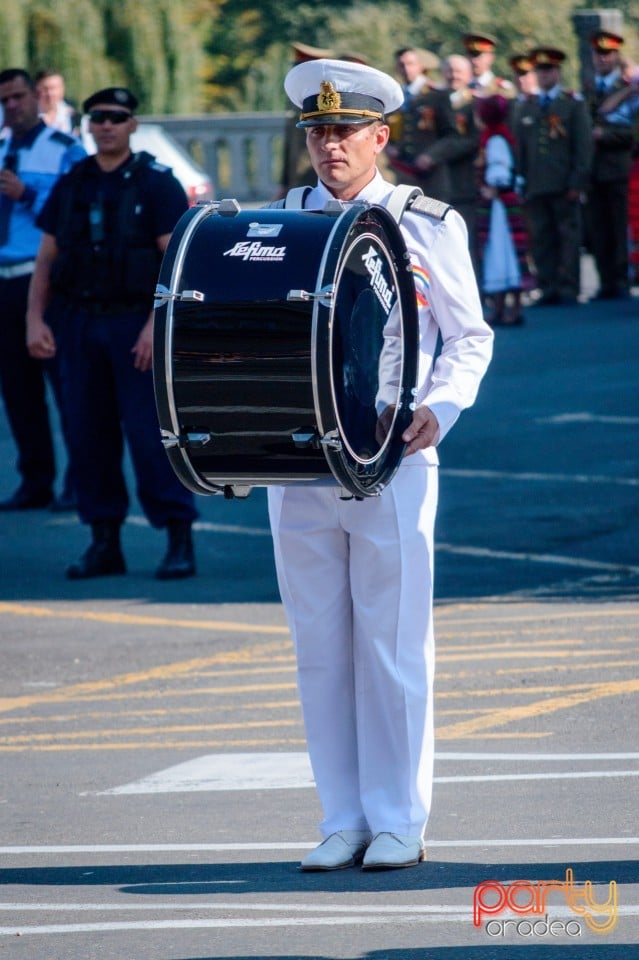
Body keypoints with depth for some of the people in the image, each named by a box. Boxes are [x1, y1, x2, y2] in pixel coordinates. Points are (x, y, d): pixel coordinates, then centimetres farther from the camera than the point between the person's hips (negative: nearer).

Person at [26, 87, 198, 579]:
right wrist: (35, 319, 1)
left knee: (152, 434, -9)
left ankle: (180, 540, -3)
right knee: (89, 434, 5)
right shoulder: (71, 186, 12)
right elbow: (46, 258, 13)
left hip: (137, 324, -5)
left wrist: (156, 324, -18)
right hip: (79, 322, 5)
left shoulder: (156, 183, -2)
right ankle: (104, 542, 12)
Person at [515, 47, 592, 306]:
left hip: (564, 186, -3)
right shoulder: (527, 107, 15)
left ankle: (568, 289, 1)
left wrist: (577, 182, -8)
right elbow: (520, 146, 15)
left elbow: (583, 146, 0)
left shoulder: (573, 104, 5)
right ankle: (548, 289, 4)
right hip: (535, 186, 3)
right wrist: (521, 182, 6)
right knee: (541, 238, 1)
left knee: (568, 237, -2)